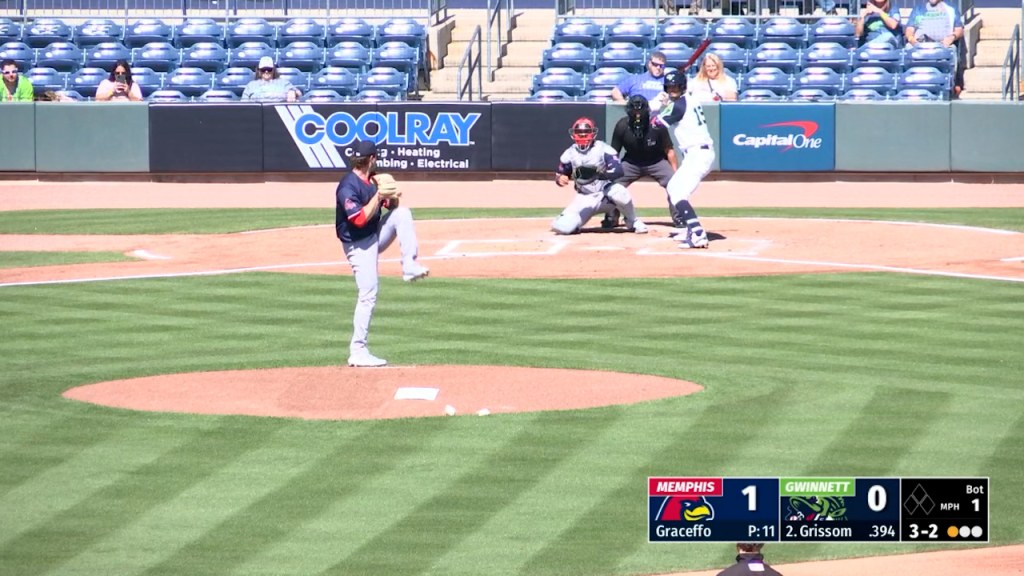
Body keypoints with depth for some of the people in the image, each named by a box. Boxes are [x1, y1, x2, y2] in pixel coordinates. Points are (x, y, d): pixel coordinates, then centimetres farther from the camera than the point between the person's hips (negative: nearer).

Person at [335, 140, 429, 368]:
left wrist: (391, 196, -11)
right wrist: (378, 196, -25)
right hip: (358, 245, -8)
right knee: (368, 294, -11)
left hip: (376, 236, 8)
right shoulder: (348, 186, -21)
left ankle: (409, 266, -13)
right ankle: (358, 352, -6)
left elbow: (392, 206, 11)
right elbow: (360, 219, -29)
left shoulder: (373, 180, 4)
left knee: (402, 213, -10)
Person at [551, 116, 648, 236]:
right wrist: (560, 179, -18)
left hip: (605, 193, -2)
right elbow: (560, 176, 6)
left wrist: (601, 175, -41)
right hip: (585, 199, 2)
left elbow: (618, 171, -23)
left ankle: (633, 222, -9)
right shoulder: (570, 154, -2)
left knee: (619, 192, -38)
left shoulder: (604, 149, -12)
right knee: (561, 226, -20)